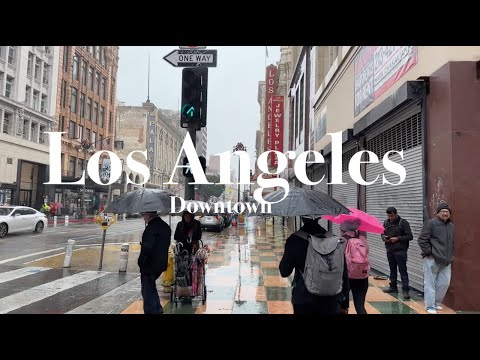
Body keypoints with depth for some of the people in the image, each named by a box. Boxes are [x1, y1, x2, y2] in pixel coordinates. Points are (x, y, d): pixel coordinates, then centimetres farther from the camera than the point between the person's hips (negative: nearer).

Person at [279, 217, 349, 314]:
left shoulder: (295, 239, -10)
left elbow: (284, 272, -4)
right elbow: (344, 274, -1)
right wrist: (344, 304, 7)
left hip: (303, 302, -2)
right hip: (331, 302, 2)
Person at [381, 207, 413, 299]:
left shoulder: (403, 222, -8)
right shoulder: (386, 222, 8)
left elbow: (410, 236, -9)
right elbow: (382, 233, 18)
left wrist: (398, 238, -18)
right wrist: (384, 238, -4)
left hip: (400, 251, -6)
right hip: (389, 250, 6)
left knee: (403, 270, -5)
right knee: (392, 269, 16)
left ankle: (405, 290, -2)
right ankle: (393, 287, 27)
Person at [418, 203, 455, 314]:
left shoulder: (451, 226, 14)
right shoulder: (431, 223, -8)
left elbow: (451, 242, 24)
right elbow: (422, 240, -11)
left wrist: (450, 255, 16)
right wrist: (429, 252, -12)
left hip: (446, 260, 7)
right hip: (432, 260, -7)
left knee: (445, 283, 11)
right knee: (430, 283, 0)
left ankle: (437, 303, 28)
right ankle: (430, 306, 9)